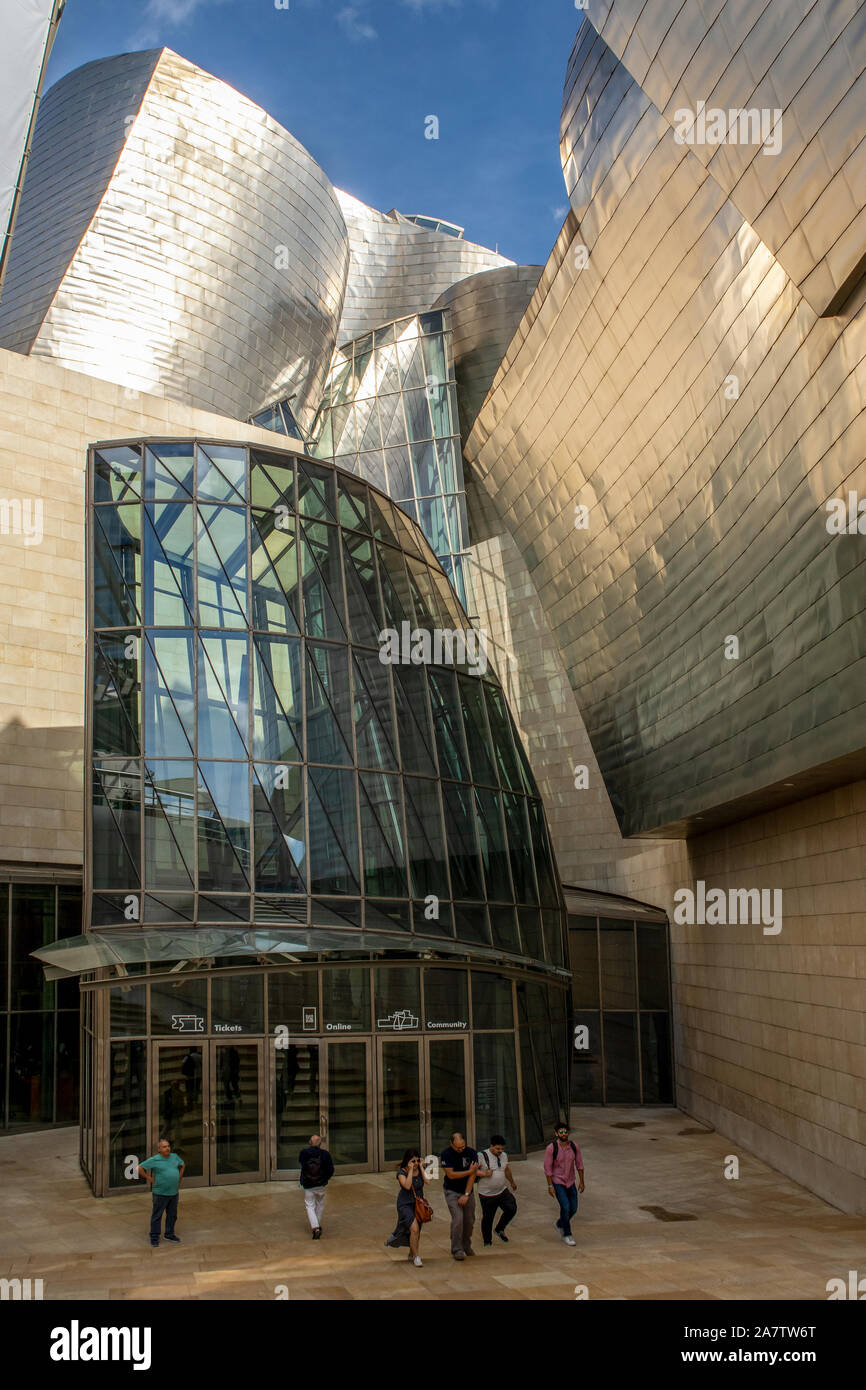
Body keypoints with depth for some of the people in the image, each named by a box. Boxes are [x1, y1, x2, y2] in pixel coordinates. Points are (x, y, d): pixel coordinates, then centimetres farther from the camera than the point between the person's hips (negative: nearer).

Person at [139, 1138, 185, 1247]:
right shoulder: (154, 1160, -11)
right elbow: (140, 1168, -12)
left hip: (174, 1192, 5)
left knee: (172, 1215, 12)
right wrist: (150, 1179, -11)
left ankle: (169, 1234, 25)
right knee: (157, 1215, 1)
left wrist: (179, 1177, 13)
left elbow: (183, 1164, 24)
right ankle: (154, 1237, 10)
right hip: (160, 1193, -5)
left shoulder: (174, 1157, 5)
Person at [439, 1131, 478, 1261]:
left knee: (469, 1220, 6)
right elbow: (451, 1175, -18)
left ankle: (466, 1246, 27)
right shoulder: (446, 1154, -14)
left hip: (468, 1192, 3)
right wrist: (469, 1171, -15)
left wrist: (466, 1195, -15)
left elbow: (472, 1175, -10)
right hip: (452, 1192, -3)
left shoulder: (471, 1153, -8)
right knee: (458, 1219, -15)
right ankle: (457, 1249, -6)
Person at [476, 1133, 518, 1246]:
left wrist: (512, 1182, 36)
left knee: (511, 1209, -9)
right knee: (487, 1218, 4)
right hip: (487, 1194, -5)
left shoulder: (504, 1155, 7)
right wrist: (484, 1174, -27)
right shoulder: (482, 1156, -14)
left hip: (503, 1191, 5)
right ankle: (487, 1242, 23)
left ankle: (500, 1229, 15)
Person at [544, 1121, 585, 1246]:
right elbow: (548, 1168, -15)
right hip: (557, 1182, -5)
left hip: (570, 1182, 5)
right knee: (565, 1207, -13)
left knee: (573, 1208, 8)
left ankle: (560, 1225, 36)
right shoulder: (551, 1148, -20)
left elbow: (579, 1164, 3)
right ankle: (567, 1234, 4)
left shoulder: (574, 1147, -8)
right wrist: (550, 1186, -15)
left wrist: (581, 1181, 3)